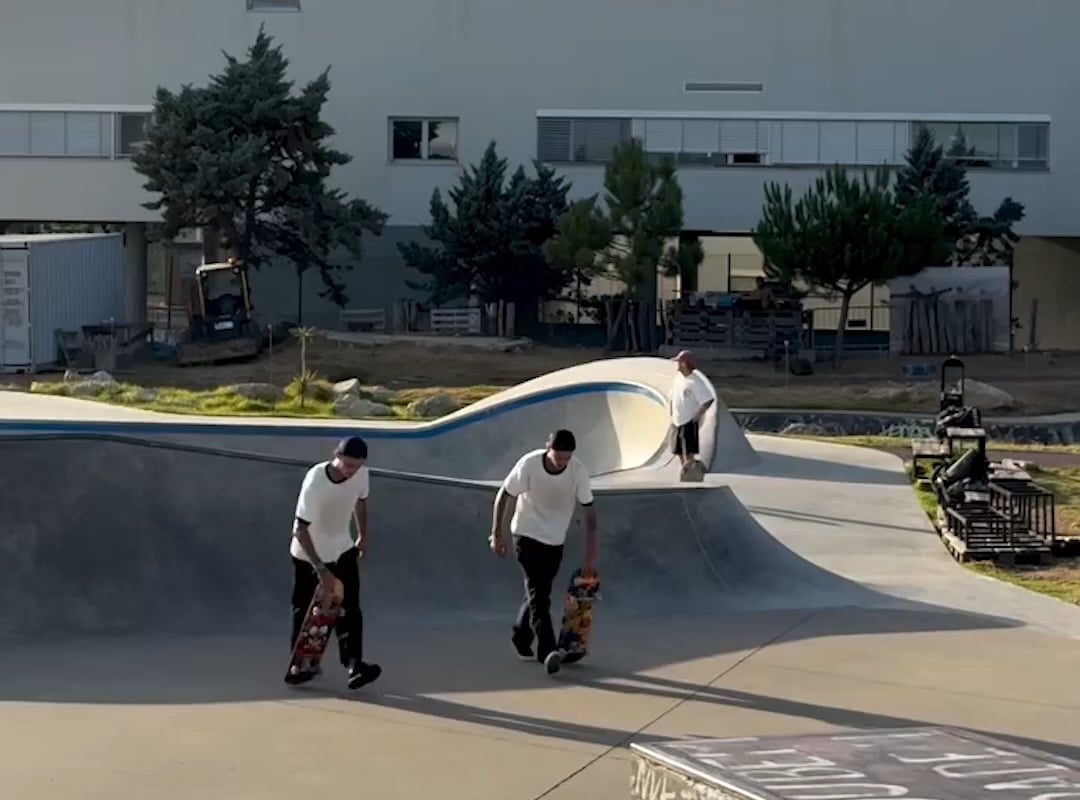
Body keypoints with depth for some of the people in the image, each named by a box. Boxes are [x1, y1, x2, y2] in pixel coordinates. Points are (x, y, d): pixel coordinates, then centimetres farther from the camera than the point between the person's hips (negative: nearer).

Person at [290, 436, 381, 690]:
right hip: (308, 554, -4)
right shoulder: (315, 481, -33)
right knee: (304, 609, 8)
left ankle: (354, 664, -13)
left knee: (349, 608, -7)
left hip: (342, 549, 4)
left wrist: (363, 535, 16)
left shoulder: (361, 473, -17)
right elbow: (300, 529, -34)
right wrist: (320, 569, -38)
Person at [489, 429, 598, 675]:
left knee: (539, 592, 13)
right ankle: (547, 652, -23)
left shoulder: (578, 470, -18)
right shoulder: (529, 464, -23)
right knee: (538, 594, -14)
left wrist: (591, 553, -13)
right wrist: (497, 533, -9)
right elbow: (503, 496, -10)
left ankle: (521, 638, 35)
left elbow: (589, 510, -11)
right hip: (527, 535, -3)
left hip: (555, 540, 3)